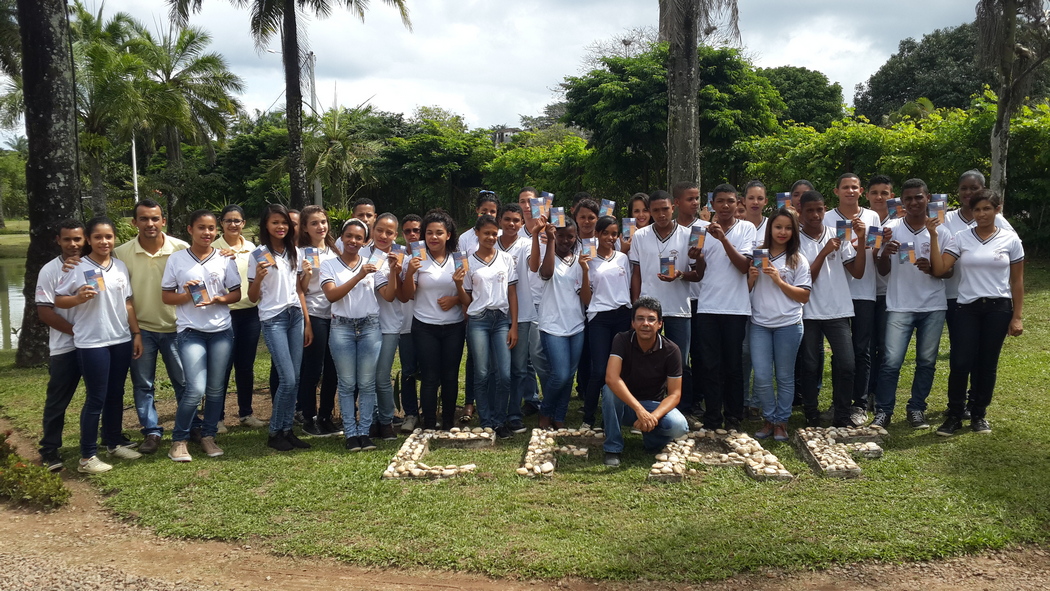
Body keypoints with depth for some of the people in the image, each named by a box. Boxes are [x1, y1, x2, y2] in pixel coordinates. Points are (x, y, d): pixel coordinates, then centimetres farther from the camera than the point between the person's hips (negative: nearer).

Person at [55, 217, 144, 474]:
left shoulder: (120, 266, 7)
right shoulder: (78, 268, -8)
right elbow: (59, 300, -5)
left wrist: (136, 333, 9)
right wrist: (79, 298, -24)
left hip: (121, 339, 5)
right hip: (92, 343, -5)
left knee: (116, 394, 15)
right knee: (96, 398, -1)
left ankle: (114, 443, 29)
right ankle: (87, 456, 8)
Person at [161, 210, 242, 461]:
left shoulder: (225, 259, 4)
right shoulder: (176, 259, 0)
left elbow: (236, 293, 7)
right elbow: (166, 296, 4)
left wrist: (216, 299, -12)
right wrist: (186, 296, -16)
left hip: (221, 331, 3)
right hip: (191, 332, -3)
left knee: (215, 389, 6)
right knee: (196, 389, -12)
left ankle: (208, 436, 23)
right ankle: (179, 439, 6)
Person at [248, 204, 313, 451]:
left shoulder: (293, 252, 10)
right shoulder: (259, 254, -5)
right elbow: (252, 297, -3)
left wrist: (307, 323, 11)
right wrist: (258, 277, -23)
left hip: (295, 316, 5)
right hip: (273, 319, -5)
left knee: (295, 378, 3)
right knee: (287, 379, -9)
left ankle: (287, 429, 14)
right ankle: (275, 433, 7)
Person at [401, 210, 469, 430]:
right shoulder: (417, 259, 0)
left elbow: (468, 299, 8)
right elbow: (406, 296, -1)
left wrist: (456, 298, -15)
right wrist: (409, 272, -17)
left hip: (454, 327, 2)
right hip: (425, 327, -2)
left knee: (450, 377, 5)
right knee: (430, 378, -3)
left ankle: (448, 425, 17)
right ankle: (429, 427, 4)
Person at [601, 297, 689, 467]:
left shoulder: (671, 350, -15)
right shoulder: (622, 341, -18)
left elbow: (674, 394, -15)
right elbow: (611, 378, -32)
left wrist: (654, 416, -35)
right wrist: (640, 410, -42)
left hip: (655, 405, 0)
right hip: (625, 403, 0)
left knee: (679, 426, -30)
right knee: (609, 390, -33)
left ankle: (652, 442, 5)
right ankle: (613, 448, -17)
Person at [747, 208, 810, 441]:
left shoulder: (798, 260, 3)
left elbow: (804, 296, -3)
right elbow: (746, 290, 13)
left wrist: (778, 280, -13)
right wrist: (752, 277, -8)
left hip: (788, 324, -1)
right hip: (760, 324, 1)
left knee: (785, 376, 6)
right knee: (761, 377, -1)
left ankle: (781, 422, 19)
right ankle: (769, 419, 18)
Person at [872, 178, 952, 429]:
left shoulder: (940, 232, 3)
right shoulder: (892, 228, 0)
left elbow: (948, 271, 5)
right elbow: (883, 270, 1)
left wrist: (931, 268, -17)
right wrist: (885, 253, -22)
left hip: (933, 307, 2)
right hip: (899, 306, -2)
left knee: (927, 361, 8)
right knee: (891, 362, -7)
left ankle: (916, 409, 20)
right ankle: (883, 412, 2)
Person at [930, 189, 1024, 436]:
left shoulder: (1010, 239, 1)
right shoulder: (961, 238, 0)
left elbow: (1017, 281, 5)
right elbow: (939, 269, -10)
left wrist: (1016, 317, 1)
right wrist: (934, 236, -16)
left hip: (998, 309, 0)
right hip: (967, 308, 0)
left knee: (987, 364, 7)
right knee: (960, 363, -5)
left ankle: (979, 414, 21)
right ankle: (954, 415, 9)